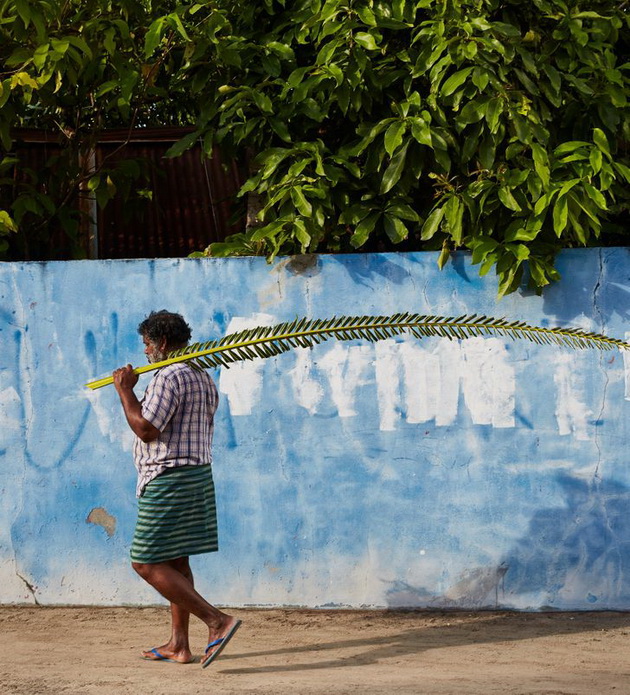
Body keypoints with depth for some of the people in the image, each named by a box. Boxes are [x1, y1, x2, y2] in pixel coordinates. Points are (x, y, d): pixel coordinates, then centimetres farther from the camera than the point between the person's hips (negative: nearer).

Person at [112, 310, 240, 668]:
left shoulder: (169, 377, -16)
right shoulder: (204, 377, 16)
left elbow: (146, 429, -21)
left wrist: (125, 391, -11)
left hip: (168, 478, -10)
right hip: (198, 474, 10)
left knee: (147, 563, -8)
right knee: (176, 563, 15)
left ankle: (218, 621, -16)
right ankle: (179, 644, 17)